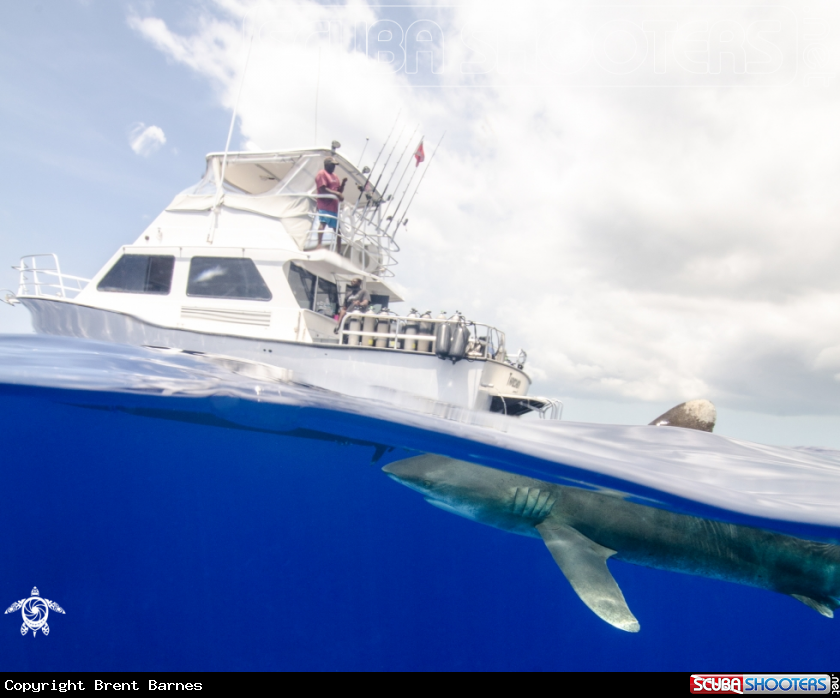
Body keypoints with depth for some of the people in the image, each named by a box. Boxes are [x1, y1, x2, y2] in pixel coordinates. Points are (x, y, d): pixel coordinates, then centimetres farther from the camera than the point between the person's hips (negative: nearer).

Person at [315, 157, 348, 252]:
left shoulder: (335, 176, 22)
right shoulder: (322, 174, -3)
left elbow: (339, 190, 22)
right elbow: (323, 189, -14)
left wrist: (343, 183, 4)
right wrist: (337, 194, -19)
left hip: (334, 206, 8)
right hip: (324, 205, -8)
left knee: (337, 227, 8)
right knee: (323, 223, -21)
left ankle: (339, 251, 12)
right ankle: (319, 244, -29)